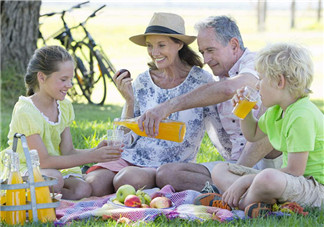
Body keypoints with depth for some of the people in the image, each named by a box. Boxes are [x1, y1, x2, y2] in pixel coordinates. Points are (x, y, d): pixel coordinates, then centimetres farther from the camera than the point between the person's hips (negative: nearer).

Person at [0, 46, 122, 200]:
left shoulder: (65, 106, 4)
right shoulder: (25, 111, -21)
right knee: (54, 179, -37)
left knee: (83, 190, -21)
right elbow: (44, 161, -25)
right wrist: (92, 157, -28)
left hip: (56, 168, 7)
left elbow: (67, 151, 2)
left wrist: (96, 151, -18)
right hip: (22, 168, -7)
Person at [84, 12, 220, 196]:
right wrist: (130, 100, -7)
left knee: (127, 179, -34)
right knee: (92, 185, -26)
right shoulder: (142, 82, 7)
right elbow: (127, 137, 6)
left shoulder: (201, 81, -2)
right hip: (130, 158, 3)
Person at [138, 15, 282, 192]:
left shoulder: (255, 63, -8)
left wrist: (169, 106, -34)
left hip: (267, 159, -7)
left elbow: (229, 89, -32)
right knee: (165, 174, -12)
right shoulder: (219, 81, 19)